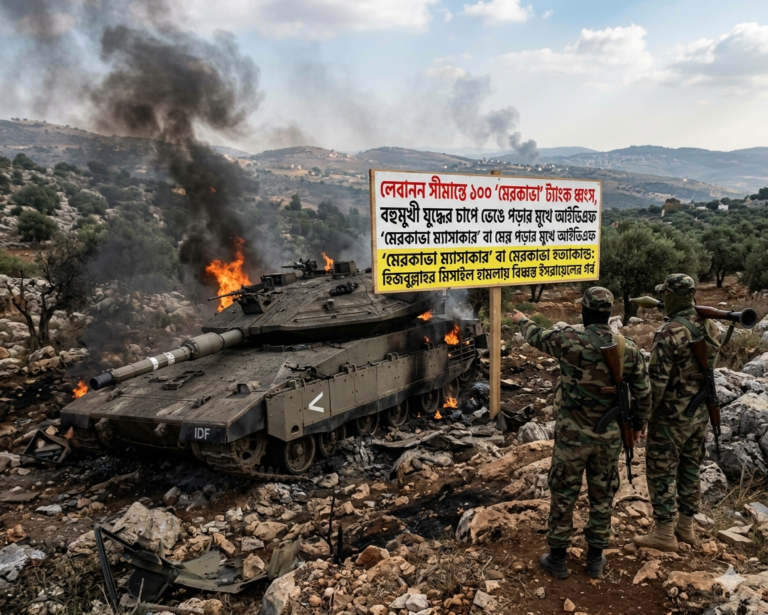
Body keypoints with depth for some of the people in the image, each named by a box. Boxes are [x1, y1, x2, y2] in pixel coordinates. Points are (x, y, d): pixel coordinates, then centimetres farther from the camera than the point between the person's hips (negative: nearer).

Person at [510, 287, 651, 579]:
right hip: (609, 436, 3)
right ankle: (596, 558, 28)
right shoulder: (628, 348, -7)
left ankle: (557, 557, 22)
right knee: (602, 496, 16)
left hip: (572, 434, -3)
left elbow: (536, 335, 5)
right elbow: (643, 392, 1)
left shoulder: (568, 341, -16)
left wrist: (522, 319, 27)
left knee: (563, 495, 11)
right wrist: (638, 423, 19)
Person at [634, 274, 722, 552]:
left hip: (671, 416, -7)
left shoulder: (668, 333, -24)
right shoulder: (710, 327, 0)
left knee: (662, 472, 4)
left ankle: (664, 534, 12)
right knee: (690, 468, 18)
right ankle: (686, 526, 30)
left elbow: (657, 380, -22)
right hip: (700, 413, 7)